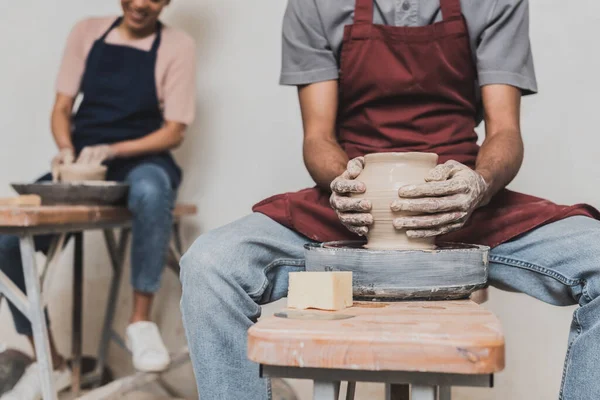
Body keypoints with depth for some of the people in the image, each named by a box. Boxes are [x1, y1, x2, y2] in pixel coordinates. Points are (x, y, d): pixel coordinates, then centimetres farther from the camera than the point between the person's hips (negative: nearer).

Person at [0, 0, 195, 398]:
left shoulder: (177, 45, -1)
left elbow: (174, 131, -5)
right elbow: (62, 108, 9)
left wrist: (112, 150, -18)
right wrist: (66, 150, -12)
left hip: (141, 161, -3)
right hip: (82, 164, 4)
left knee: (149, 191, -41)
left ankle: (141, 320, -23)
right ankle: (51, 362, -1)